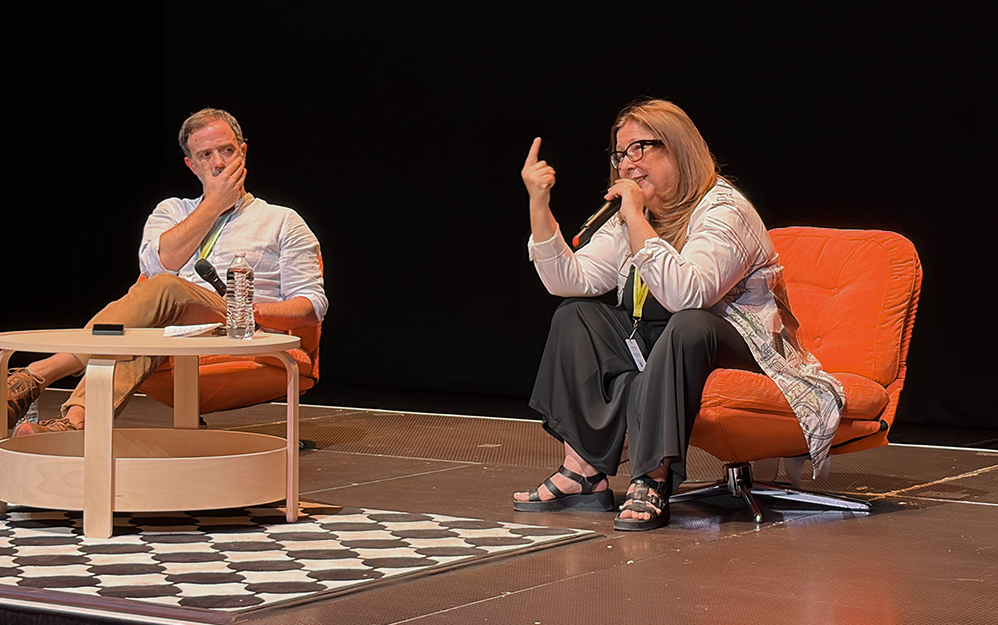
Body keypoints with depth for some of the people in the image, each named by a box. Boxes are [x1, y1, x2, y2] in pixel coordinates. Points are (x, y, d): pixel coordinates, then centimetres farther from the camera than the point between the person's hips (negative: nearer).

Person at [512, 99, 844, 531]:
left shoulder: (724, 211, -16)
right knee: (577, 317, -2)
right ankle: (584, 470, -17)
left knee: (687, 325, -37)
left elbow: (686, 295, -33)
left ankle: (652, 480, -37)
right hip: (656, 355, 8)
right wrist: (539, 205, -11)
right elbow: (570, 280, -1)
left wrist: (636, 219, -29)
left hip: (742, 354, -8)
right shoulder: (629, 221, 9)